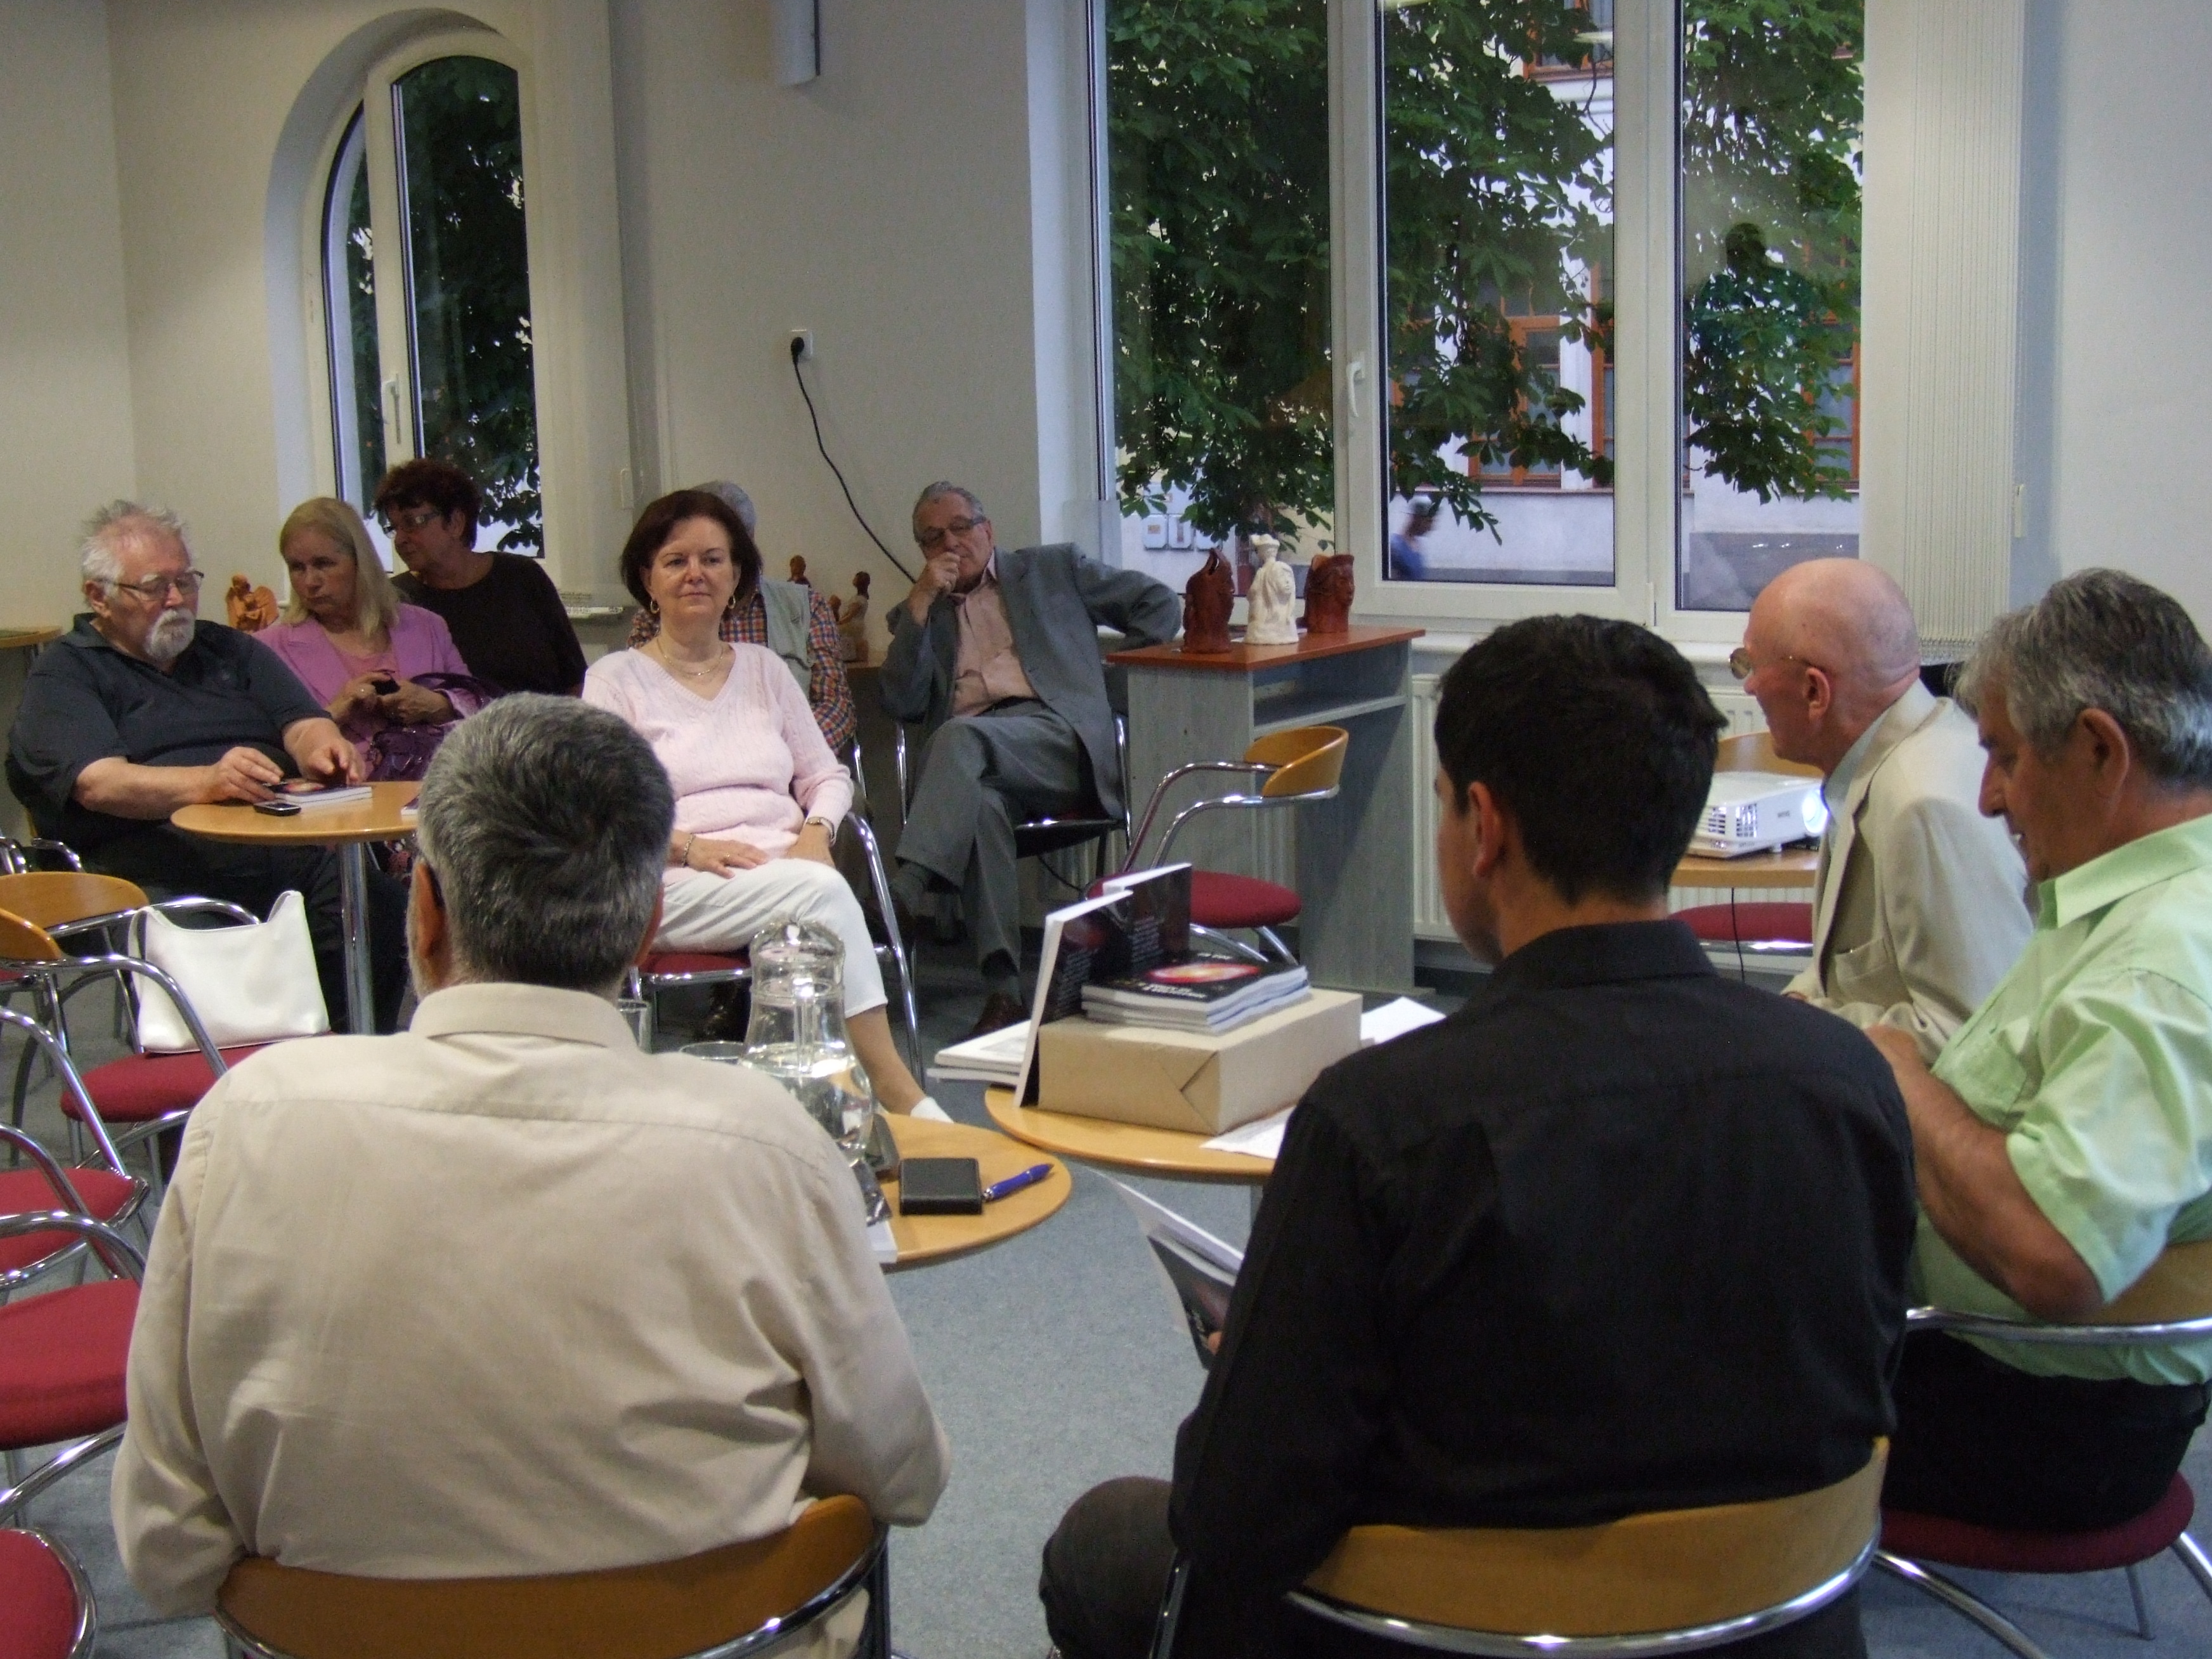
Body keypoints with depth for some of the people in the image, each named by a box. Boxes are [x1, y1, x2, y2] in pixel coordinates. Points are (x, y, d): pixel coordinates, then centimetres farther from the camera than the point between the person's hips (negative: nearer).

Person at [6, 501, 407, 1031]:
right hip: (166, 878, -4)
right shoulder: (65, 675, 8)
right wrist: (209, 782, -28)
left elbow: (302, 723, 14)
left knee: (384, 913, -25)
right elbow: (99, 784, -9)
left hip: (291, 852, 4)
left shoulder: (229, 649, 26)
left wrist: (323, 749, -12)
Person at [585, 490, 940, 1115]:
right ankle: (896, 1090, -36)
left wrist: (817, 831, -1)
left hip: (787, 871, 4)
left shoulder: (764, 669, 24)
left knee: (817, 884, -36)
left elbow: (828, 774, 22)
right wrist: (689, 846, -17)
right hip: (677, 889, -3)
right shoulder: (616, 678, 10)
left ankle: (888, 1086, -40)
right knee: (819, 892, -34)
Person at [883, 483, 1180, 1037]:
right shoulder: (917, 614, 27)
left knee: (961, 737, -35)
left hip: (1060, 742, -2)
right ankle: (1002, 991, -43)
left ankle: (904, 894, -47)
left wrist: (1102, 668, 12)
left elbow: (1160, 605, 22)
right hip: (972, 762, 2)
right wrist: (922, 603, 5)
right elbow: (900, 705, 9)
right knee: (978, 804, -37)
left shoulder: (1054, 569, 23)